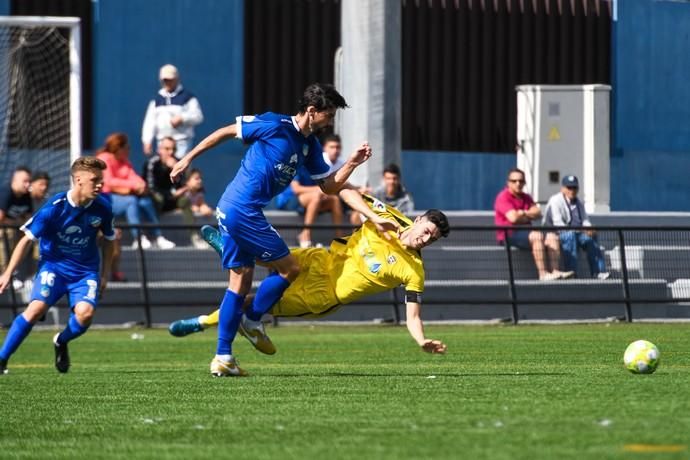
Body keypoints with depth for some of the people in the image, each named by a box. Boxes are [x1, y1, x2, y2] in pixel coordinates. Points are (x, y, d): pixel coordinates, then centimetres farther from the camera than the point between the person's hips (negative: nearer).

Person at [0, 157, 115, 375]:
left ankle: (61, 342, 10)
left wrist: (104, 275, 11)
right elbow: (27, 239, -8)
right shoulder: (54, 207, -18)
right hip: (53, 265, -2)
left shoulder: (102, 208, -8)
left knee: (85, 312, -24)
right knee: (37, 308, -25)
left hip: (85, 271, 2)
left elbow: (108, 240, 12)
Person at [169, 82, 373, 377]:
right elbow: (226, 132, -5)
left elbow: (329, 187, 15)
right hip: (244, 211, -9)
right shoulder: (275, 126, -12)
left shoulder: (310, 145, 12)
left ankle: (223, 358, 10)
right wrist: (188, 159, -4)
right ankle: (252, 322, 10)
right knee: (289, 268, -3)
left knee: (240, 283, 9)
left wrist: (353, 163, -1)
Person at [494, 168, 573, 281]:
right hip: (509, 234, -8)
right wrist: (529, 216, 0)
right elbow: (513, 218, -19)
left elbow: (538, 214, 8)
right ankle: (543, 274, -37)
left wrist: (523, 213, -9)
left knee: (552, 236, -10)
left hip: (525, 232, 8)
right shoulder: (503, 197, -5)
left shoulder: (526, 198, 20)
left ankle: (555, 271, -22)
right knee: (537, 236, -31)